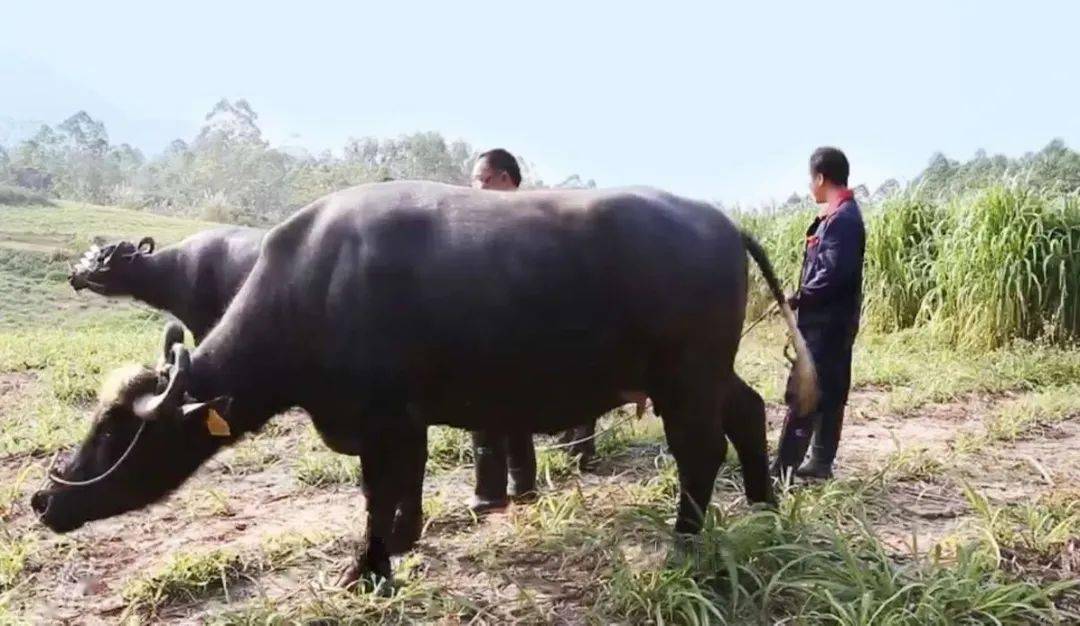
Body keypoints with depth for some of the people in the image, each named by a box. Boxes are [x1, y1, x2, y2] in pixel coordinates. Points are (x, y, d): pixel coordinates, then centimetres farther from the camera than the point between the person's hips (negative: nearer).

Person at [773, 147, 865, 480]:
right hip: (832, 319, 10)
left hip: (826, 320, -10)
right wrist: (804, 298, 7)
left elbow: (834, 272, -23)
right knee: (828, 392, 12)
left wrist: (799, 298, -12)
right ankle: (820, 462, 20)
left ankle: (784, 467, -5)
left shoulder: (841, 218, -17)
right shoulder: (841, 214, 14)